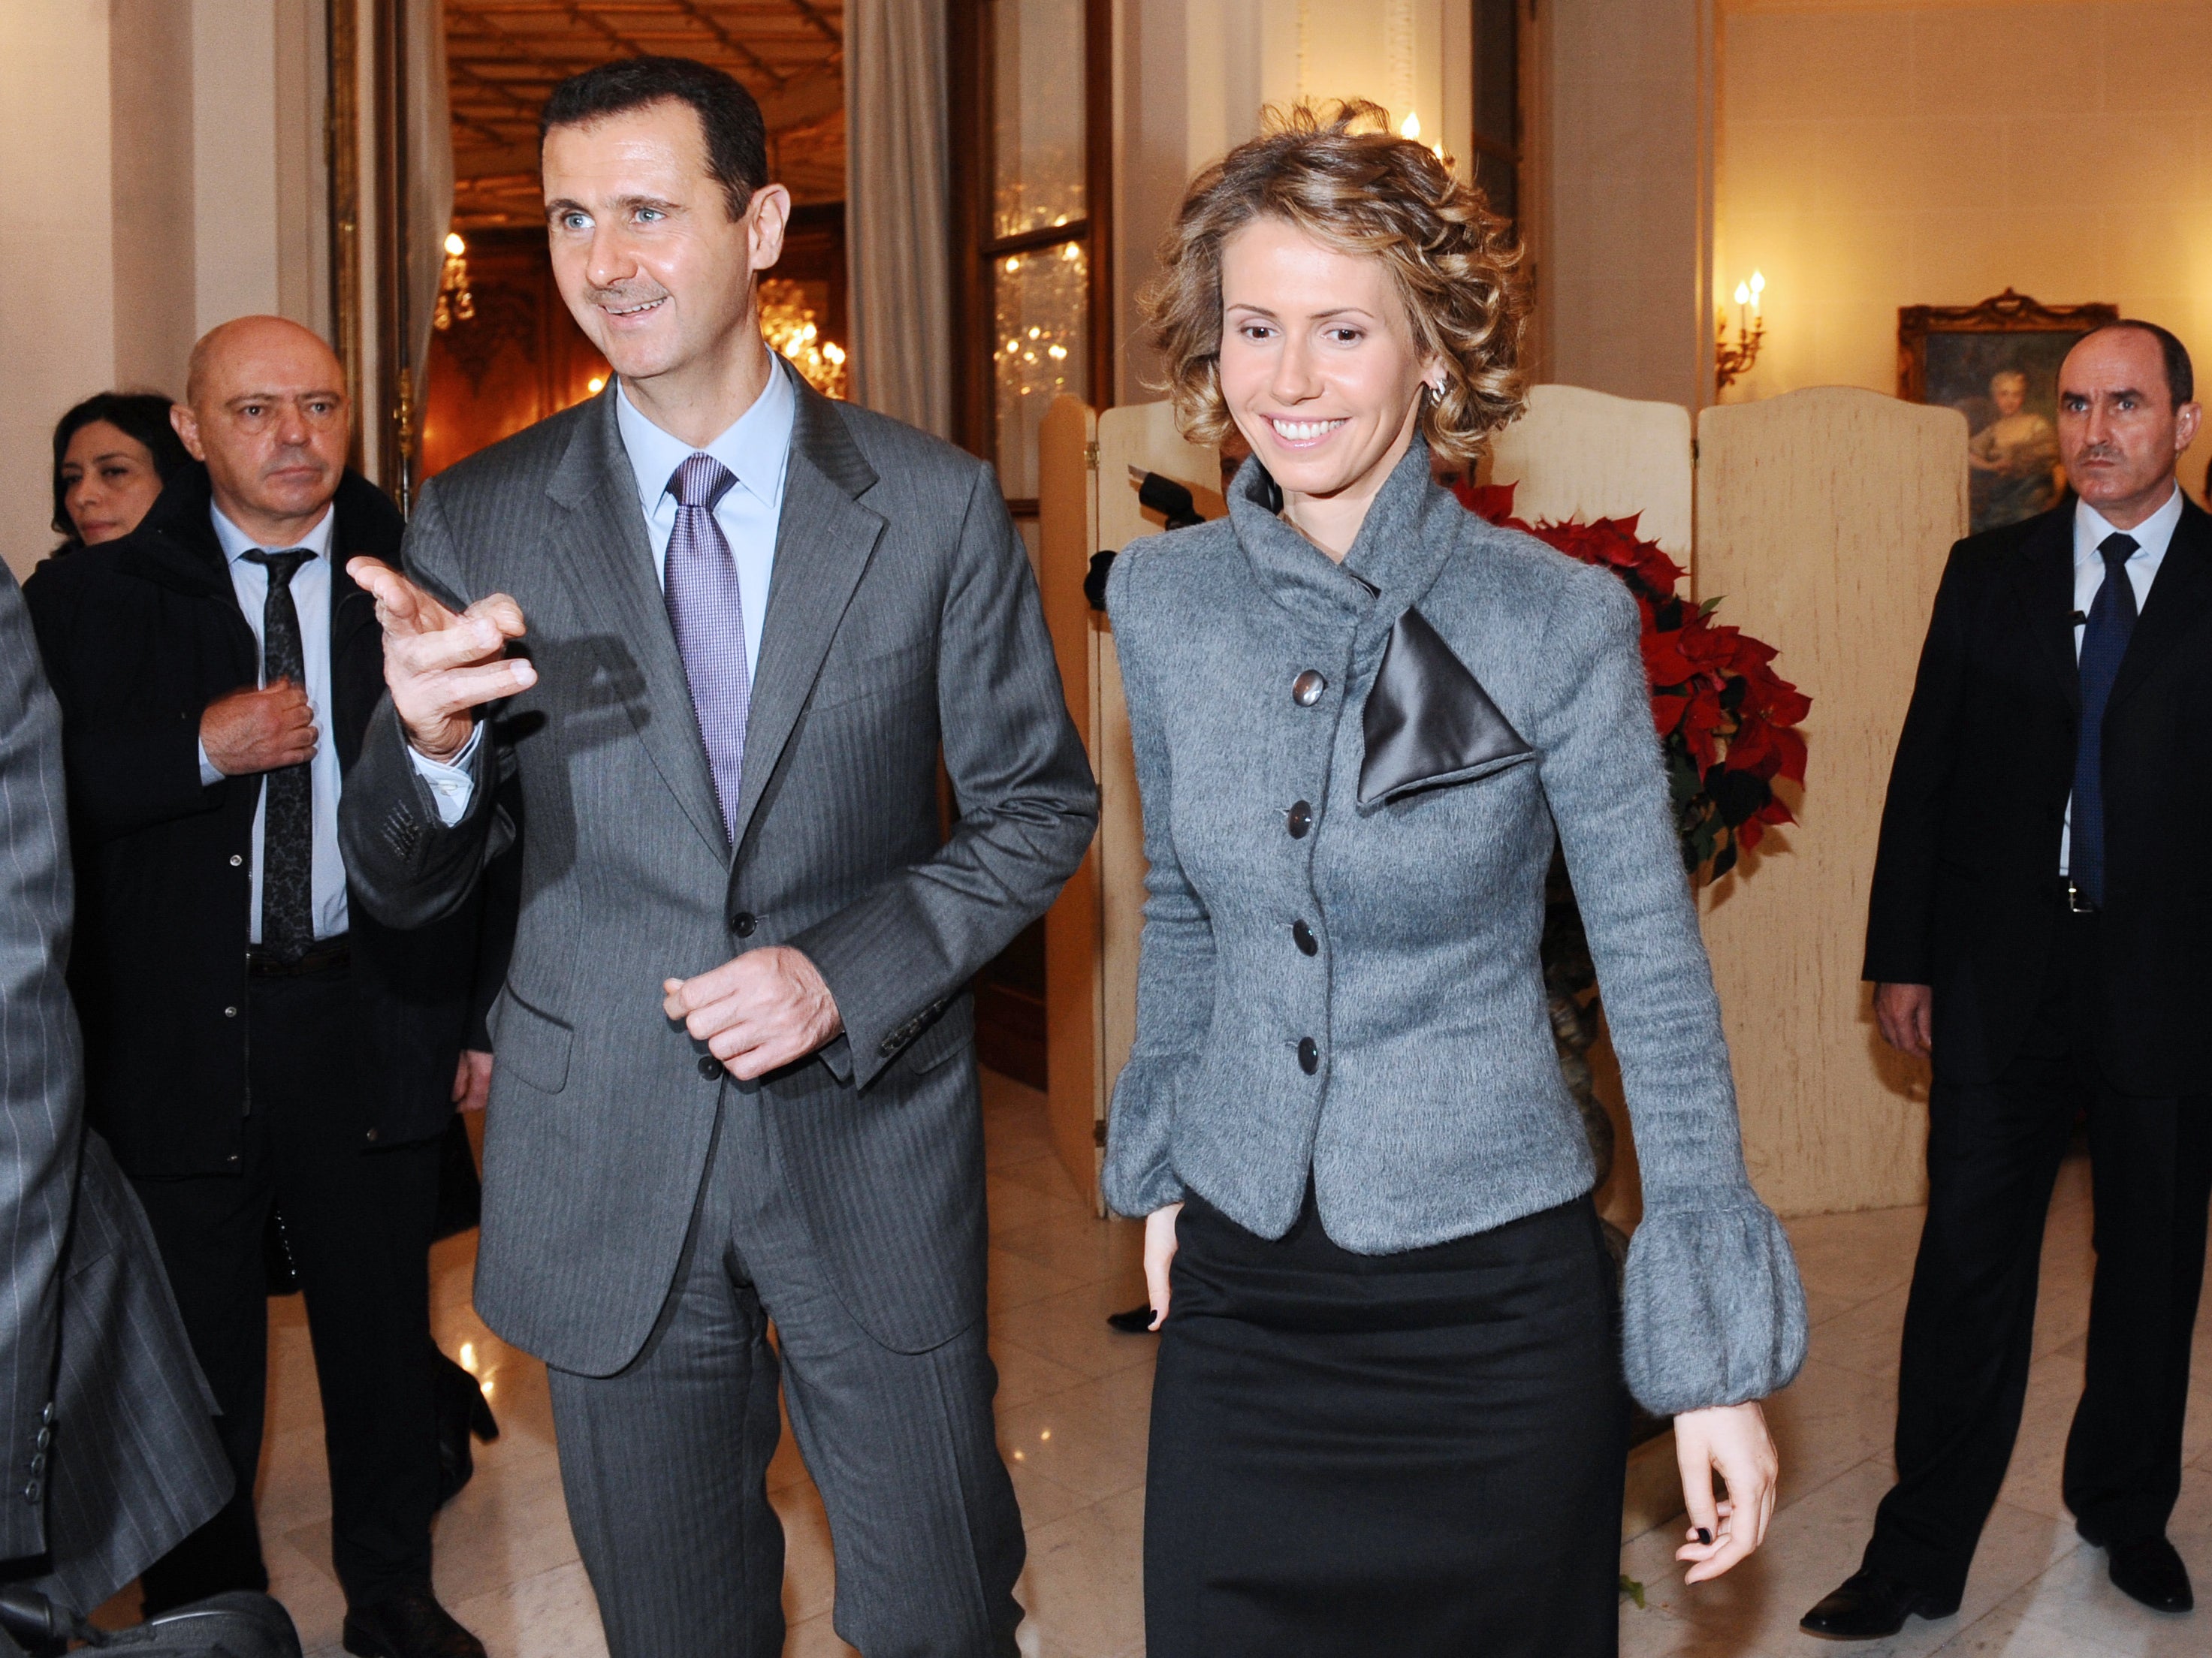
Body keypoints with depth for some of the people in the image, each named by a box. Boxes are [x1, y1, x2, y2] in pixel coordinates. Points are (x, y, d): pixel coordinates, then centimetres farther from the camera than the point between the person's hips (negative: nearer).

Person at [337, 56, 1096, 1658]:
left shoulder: (937, 507, -6)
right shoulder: (476, 523, -3)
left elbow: (1039, 804, 0)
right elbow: (403, 886, -1)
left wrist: (846, 971, -16)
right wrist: (428, 739, -24)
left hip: (870, 1149, -1)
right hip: (604, 1160, 2)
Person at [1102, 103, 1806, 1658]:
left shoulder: (1556, 620, -13)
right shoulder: (1161, 598, -2)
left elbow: (1659, 977, -8)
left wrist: (1719, 1367, -8)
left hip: (1492, 1291, -3)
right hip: (1237, 1274, 3)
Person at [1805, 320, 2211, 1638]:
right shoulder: (1990, 573, 6)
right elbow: (1928, 768, 5)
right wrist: (1903, 955, 1)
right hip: (2004, 971, 0)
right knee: (1968, 1265, 1)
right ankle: (1921, 1557, 11)